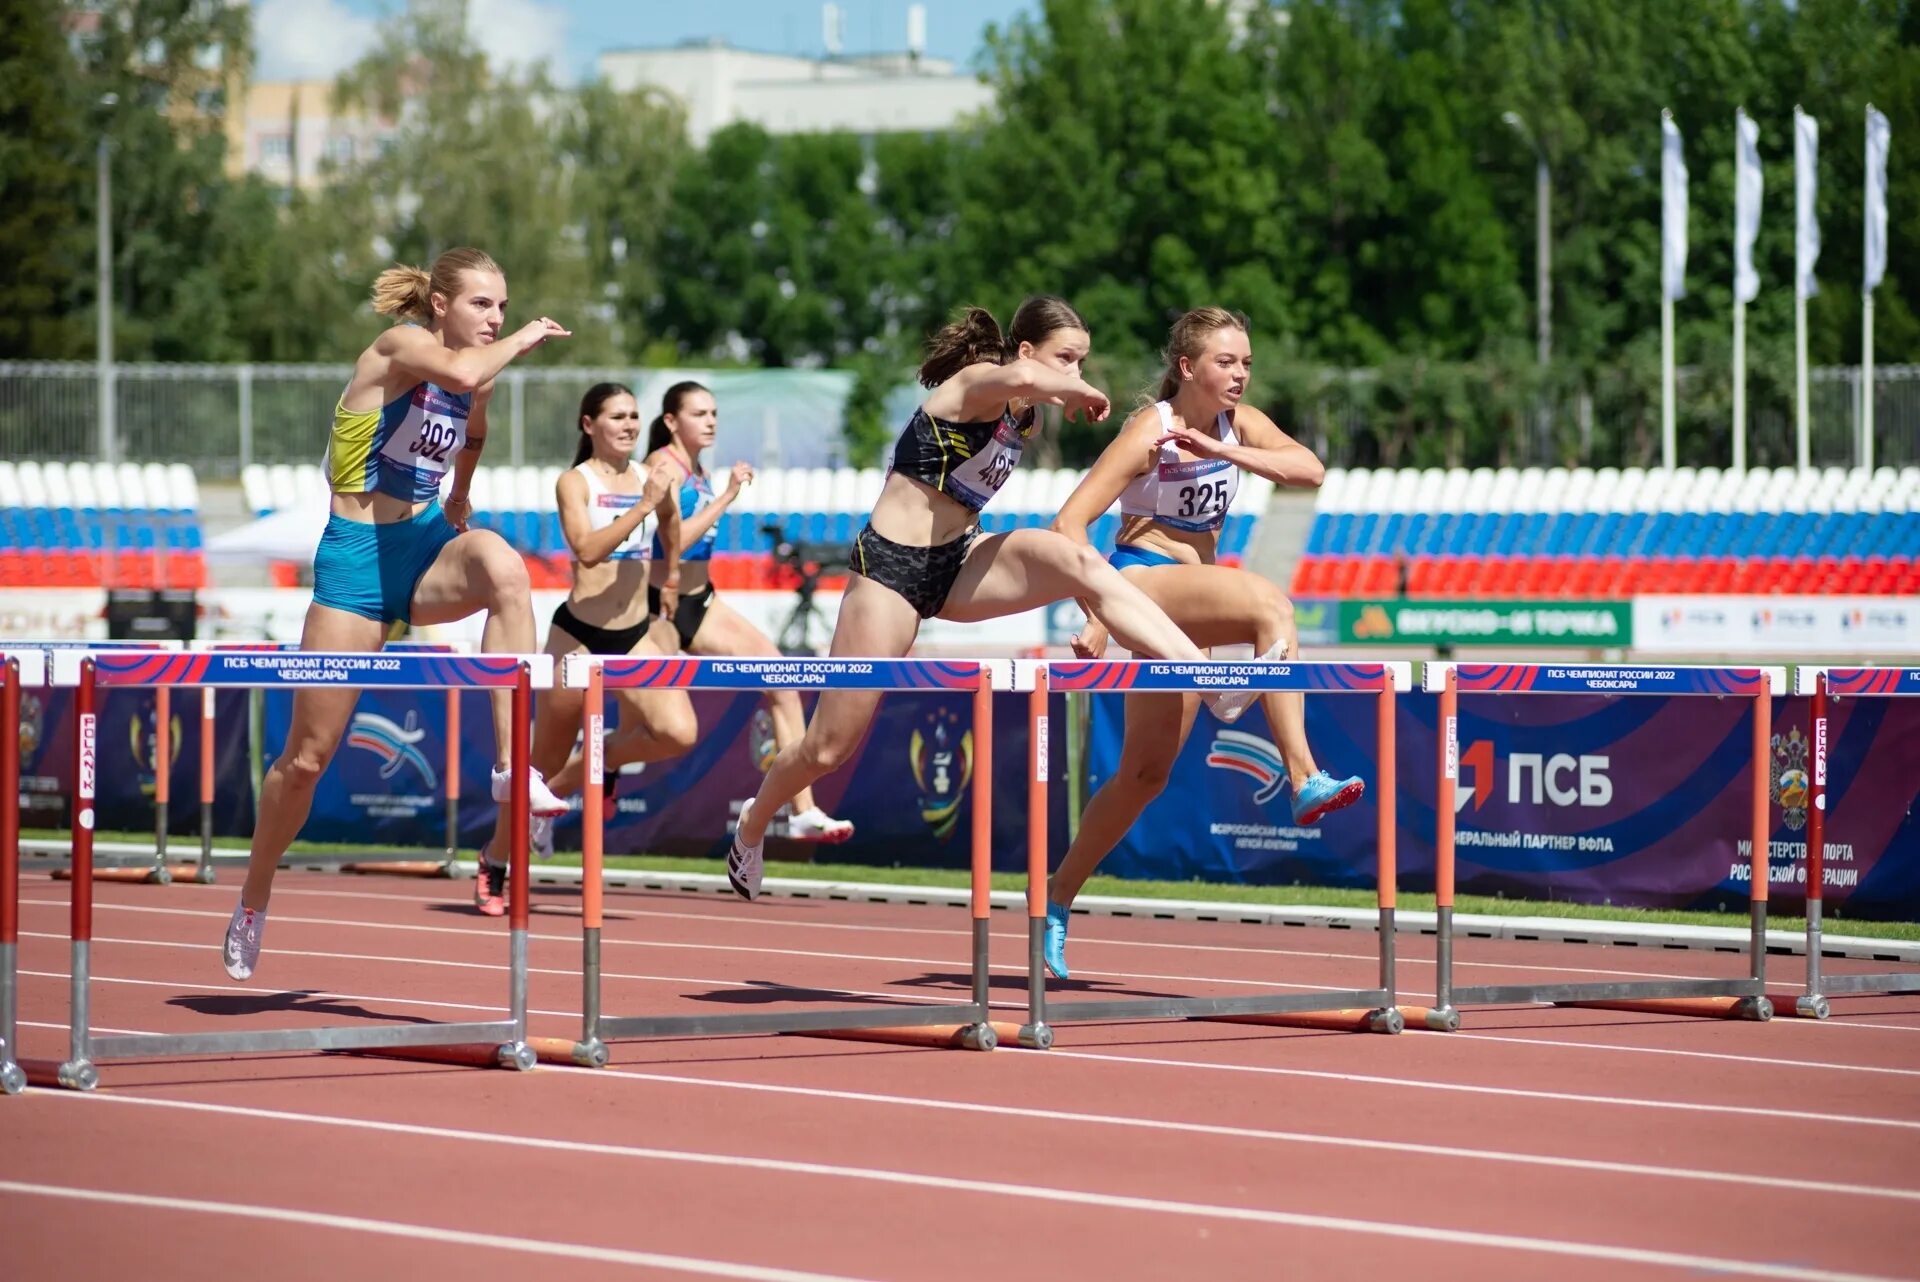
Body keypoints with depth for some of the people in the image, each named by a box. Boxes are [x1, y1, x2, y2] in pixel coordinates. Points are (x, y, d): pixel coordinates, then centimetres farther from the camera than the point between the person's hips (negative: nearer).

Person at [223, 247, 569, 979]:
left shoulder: (478, 383, 7)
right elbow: (460, 372, -36)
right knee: (307, 756, 1)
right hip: (358, 559, -4)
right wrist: (523, 341, -21)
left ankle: (512, 767, -35)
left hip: (427, 550, 5)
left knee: (503, 567, -34)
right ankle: (253, 903, 22)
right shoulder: (400, 346, -13)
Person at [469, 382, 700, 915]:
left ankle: (600, 761, 9)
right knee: (544, 761, 6)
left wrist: (670, 580, 37)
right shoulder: (574, 482, -8)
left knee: (678, 732, -21)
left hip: (636, 635, 4)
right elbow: (588, 550, -25)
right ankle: (494, 861, 27)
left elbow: (670, 524, 29)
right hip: (578, 634, -4)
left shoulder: (653, 476, 6)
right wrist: (644, 504, -27)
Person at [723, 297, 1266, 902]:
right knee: (830, 748, 0)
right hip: (890, 565, -6)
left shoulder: (1026, 415, 7)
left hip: (956, 564, 6)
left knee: (1077, 561, -23)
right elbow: (1020, 379, -40)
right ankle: (750, 827, 28)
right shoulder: (977, 382, -16)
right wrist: (1083, 392, -25)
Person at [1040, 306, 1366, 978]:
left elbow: (1309, 470, -9)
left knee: (1146, 772, 10)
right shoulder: (1151, 431, -11)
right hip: (1140, 579, -8)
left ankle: (1058, 897, 22)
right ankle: (1304, 781, -45)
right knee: (1269, 604, -34)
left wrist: (1228, 452, -21)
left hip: (1187, 605, 8)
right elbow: (1070, 522, -15)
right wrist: (1097, 614, -25)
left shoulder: (1237, 424, 8)